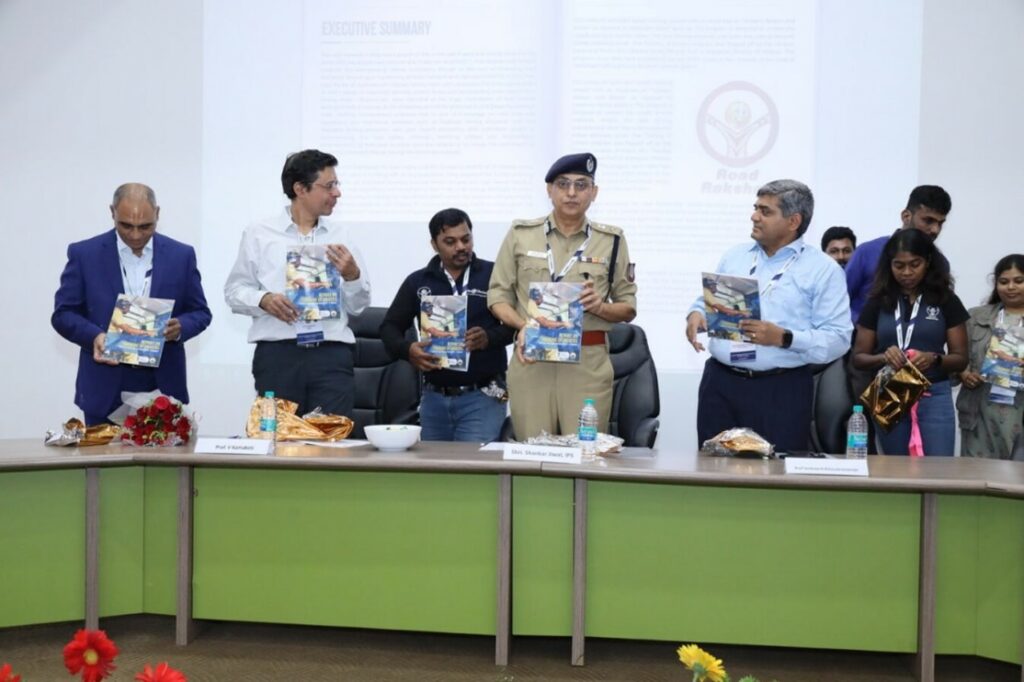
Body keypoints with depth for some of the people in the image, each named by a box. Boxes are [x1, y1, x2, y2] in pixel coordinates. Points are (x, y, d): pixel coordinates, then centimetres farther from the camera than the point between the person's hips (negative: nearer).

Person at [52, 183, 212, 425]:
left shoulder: (181, 255, 3)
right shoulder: (84, 254, 0)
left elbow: (200, 313, 8)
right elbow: (63, 313, 2)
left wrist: (179, 327, -14)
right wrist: (94, 336, -18)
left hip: (163, 388, 1)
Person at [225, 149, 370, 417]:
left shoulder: (339, 236, 13)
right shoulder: (259, 234, 8)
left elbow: (358, 306, 13)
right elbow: (234, 291, 7)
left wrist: (352, 275, -6)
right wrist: (263, 299, -11)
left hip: (332, 356, 2)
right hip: (277, 355, -1)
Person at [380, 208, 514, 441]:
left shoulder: (494, 275, -2)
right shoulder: (418, 282, 9)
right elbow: (389, 327, 10)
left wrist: (490, 337, -23)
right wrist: (407, 349, -10)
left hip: (482, 397, -4)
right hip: (434, 396, 4)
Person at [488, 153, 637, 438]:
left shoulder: (611, 240, 8)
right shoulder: (520, 234, 8)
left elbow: (628, 308, 12)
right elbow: (498, 296, 9)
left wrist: (599, 307, -9)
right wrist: (522, 326, -10)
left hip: (588, 362, 0)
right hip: (530, 359, 0)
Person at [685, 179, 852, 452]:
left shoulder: (823, 270, -1)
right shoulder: (734, 256, 15)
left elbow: (838, 339, -9)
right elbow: (706, 301, 22)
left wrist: (783, 338, -21)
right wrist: (696, 314, -2)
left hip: (782, 390, -4)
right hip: (720, 383, 4)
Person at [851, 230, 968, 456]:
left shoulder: (946, 301, 2)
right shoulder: (878, 303, 5)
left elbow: (960, 359, 2)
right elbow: (858, 358, 6)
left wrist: (934, 359, -18)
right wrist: (883, 357, -15)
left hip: (934, 398, -2)